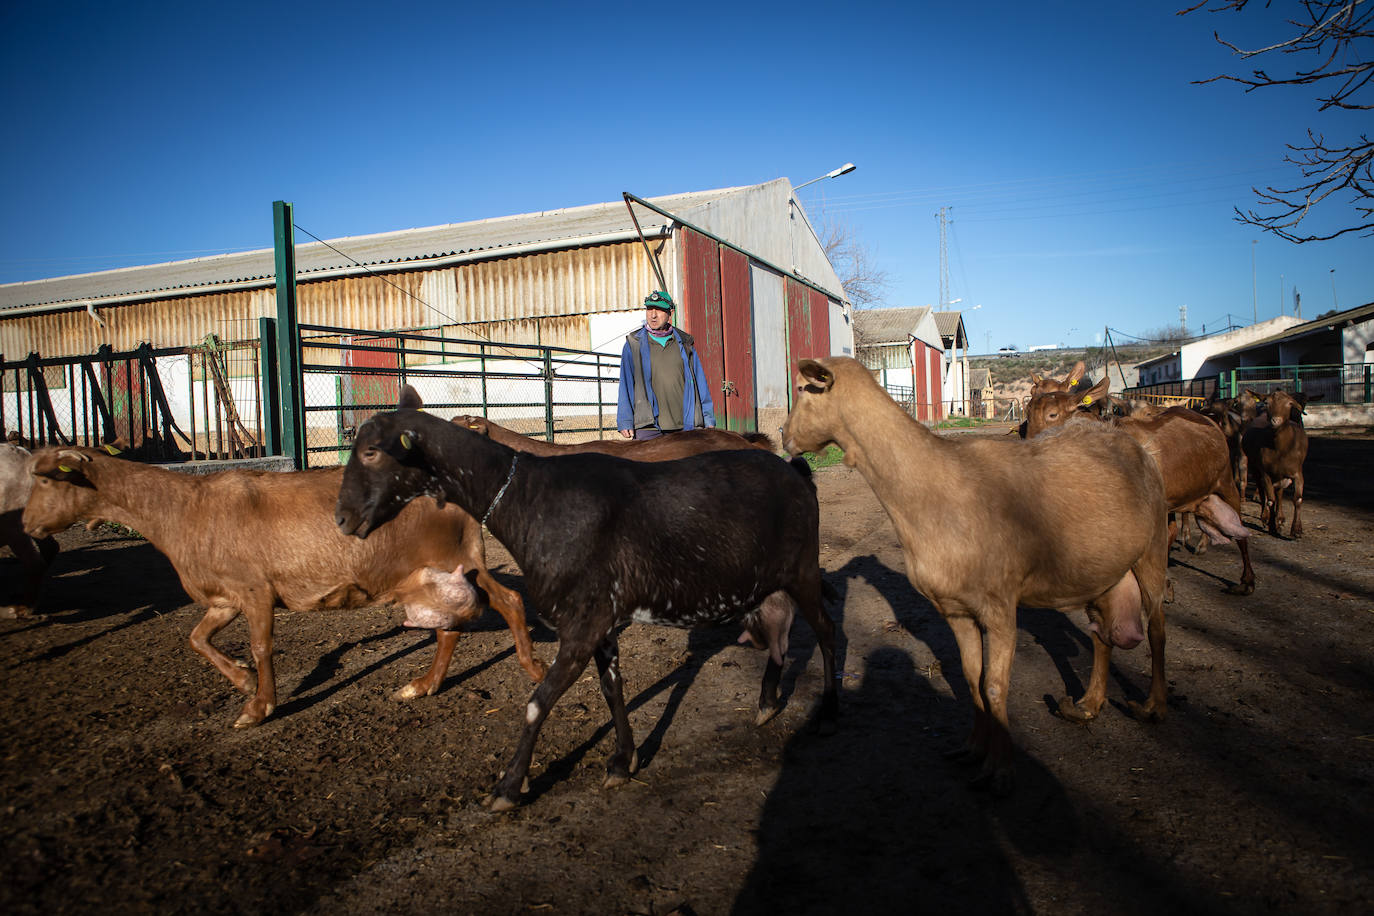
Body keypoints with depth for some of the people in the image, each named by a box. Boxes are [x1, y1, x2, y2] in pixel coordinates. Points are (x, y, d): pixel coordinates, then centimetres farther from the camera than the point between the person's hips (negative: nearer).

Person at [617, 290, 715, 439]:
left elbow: (700, 383, 14)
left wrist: (709, 420, 10)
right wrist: (625, 421, -2)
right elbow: (626, 384, 6)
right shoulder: (634, 344, 8)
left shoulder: (685, 343, 13)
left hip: (685, 426, 2)